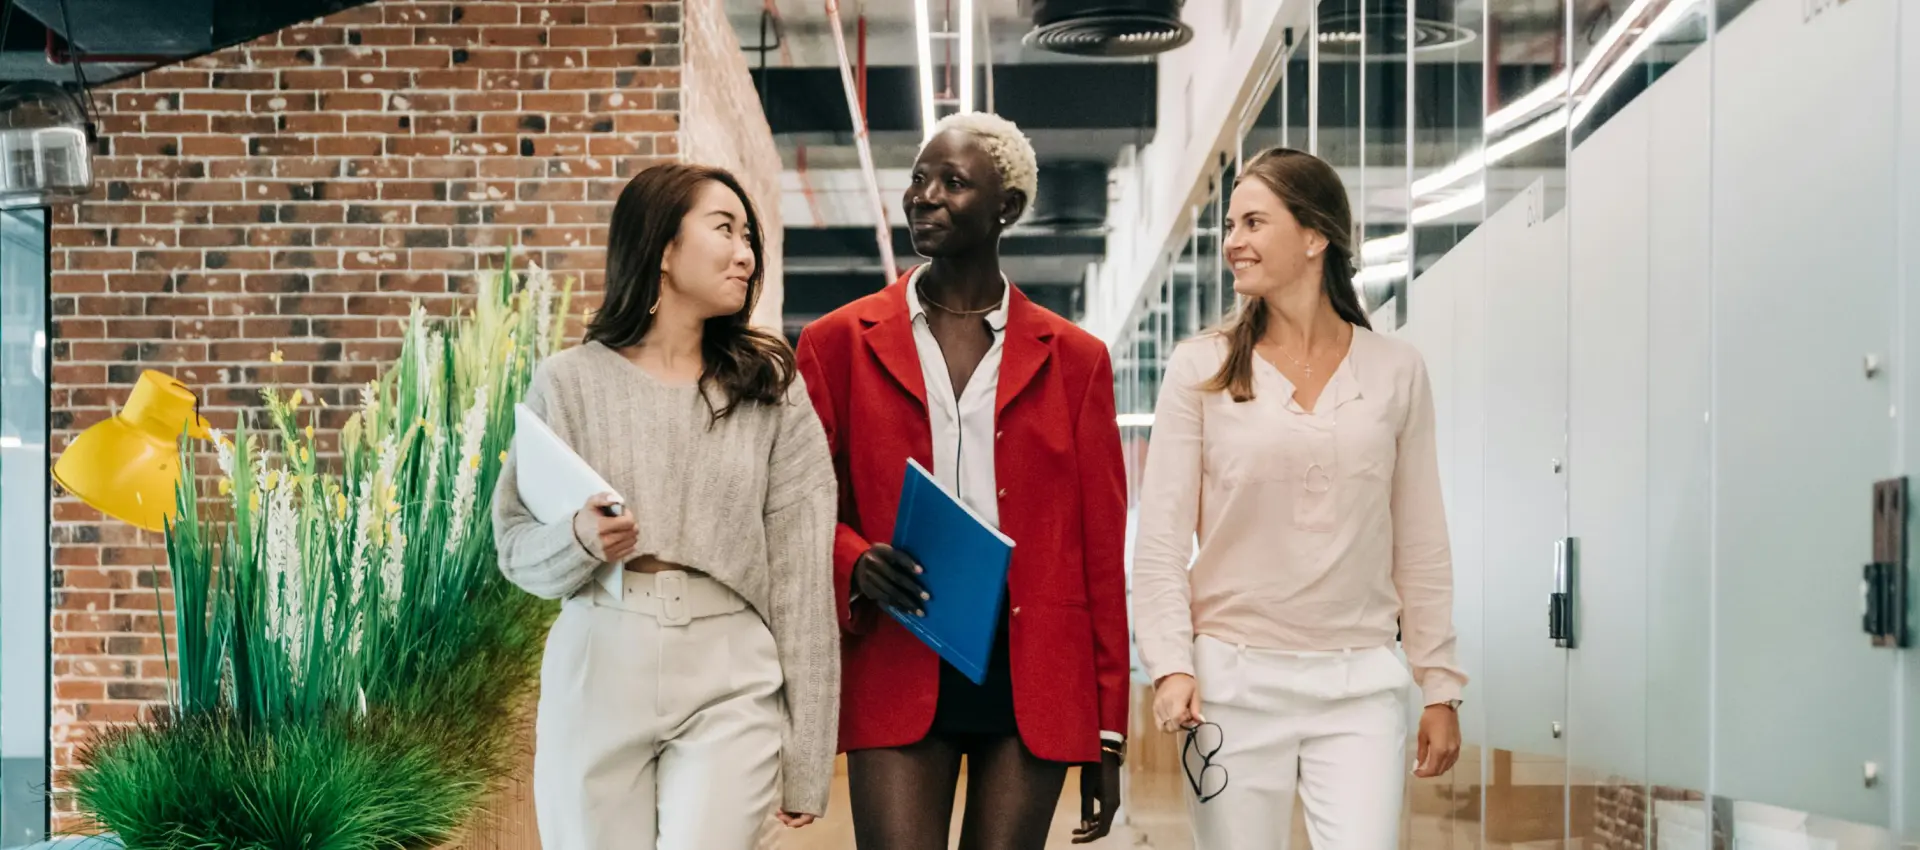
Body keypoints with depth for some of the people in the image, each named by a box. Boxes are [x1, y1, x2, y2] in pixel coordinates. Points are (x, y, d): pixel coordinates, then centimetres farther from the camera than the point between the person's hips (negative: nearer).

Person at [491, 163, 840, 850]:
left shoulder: (770, 387, 3)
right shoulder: (571, 381, 2)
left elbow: (802, 575, 1)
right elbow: (516, 547, 5)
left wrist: (807, 763, -1)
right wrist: (580, 540, -18)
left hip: (731, 689, 0)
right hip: (596, 678, 1)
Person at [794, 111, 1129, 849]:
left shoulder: (1074, 359, 8)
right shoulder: (839, 344, 7)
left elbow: (1100, 553, 7)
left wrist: (1108, 732, 5)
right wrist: (855, 564, -14)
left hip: (1034, 677, 1)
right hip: (897, 673, -1)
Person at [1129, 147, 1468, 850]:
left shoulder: (1396, 371, 5)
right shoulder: (1200, 369, 1)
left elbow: (1420, 545, 9)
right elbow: (1160, 538, -1)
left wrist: (1440, 685, 8)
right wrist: (1171, 665, -13)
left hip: (1361, 684, 1)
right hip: (1233, 678, 0)